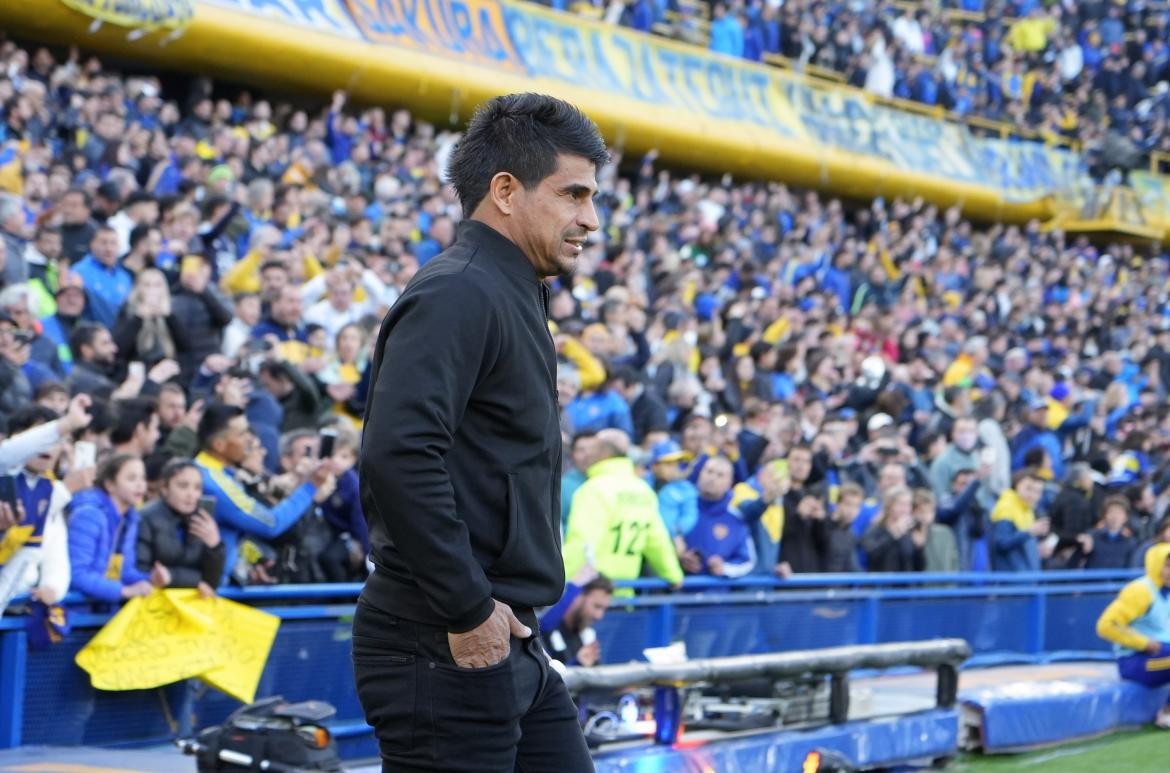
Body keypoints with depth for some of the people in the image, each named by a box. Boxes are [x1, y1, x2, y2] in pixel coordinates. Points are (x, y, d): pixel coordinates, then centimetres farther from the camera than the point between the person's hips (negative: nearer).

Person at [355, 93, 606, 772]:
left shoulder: (515, 300, 18)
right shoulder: (457, 294, -15)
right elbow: (398, 456, -28)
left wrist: (503, 610, 16)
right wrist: (468, 609, -22)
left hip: (512, 651, 10)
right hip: (444, 654, -10)